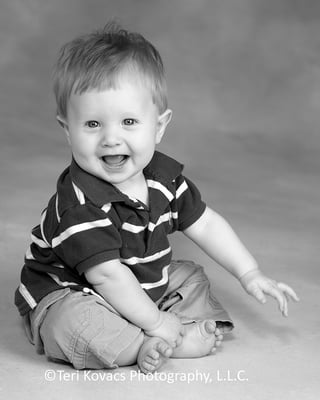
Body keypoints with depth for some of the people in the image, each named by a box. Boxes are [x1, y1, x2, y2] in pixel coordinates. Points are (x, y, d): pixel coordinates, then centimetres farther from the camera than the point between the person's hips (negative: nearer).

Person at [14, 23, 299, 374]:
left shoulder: (165, 175, -9)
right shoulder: (78, 202, -32)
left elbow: (205, 225, 3)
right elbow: (108, 275, -31)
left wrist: (249, 274, -1)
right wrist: (157, 323, -25)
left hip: (143, 286, 8)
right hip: (66, 296, -7)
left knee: (192, 277, 9)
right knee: (74, 324, -36)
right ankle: (180, 341, -22)